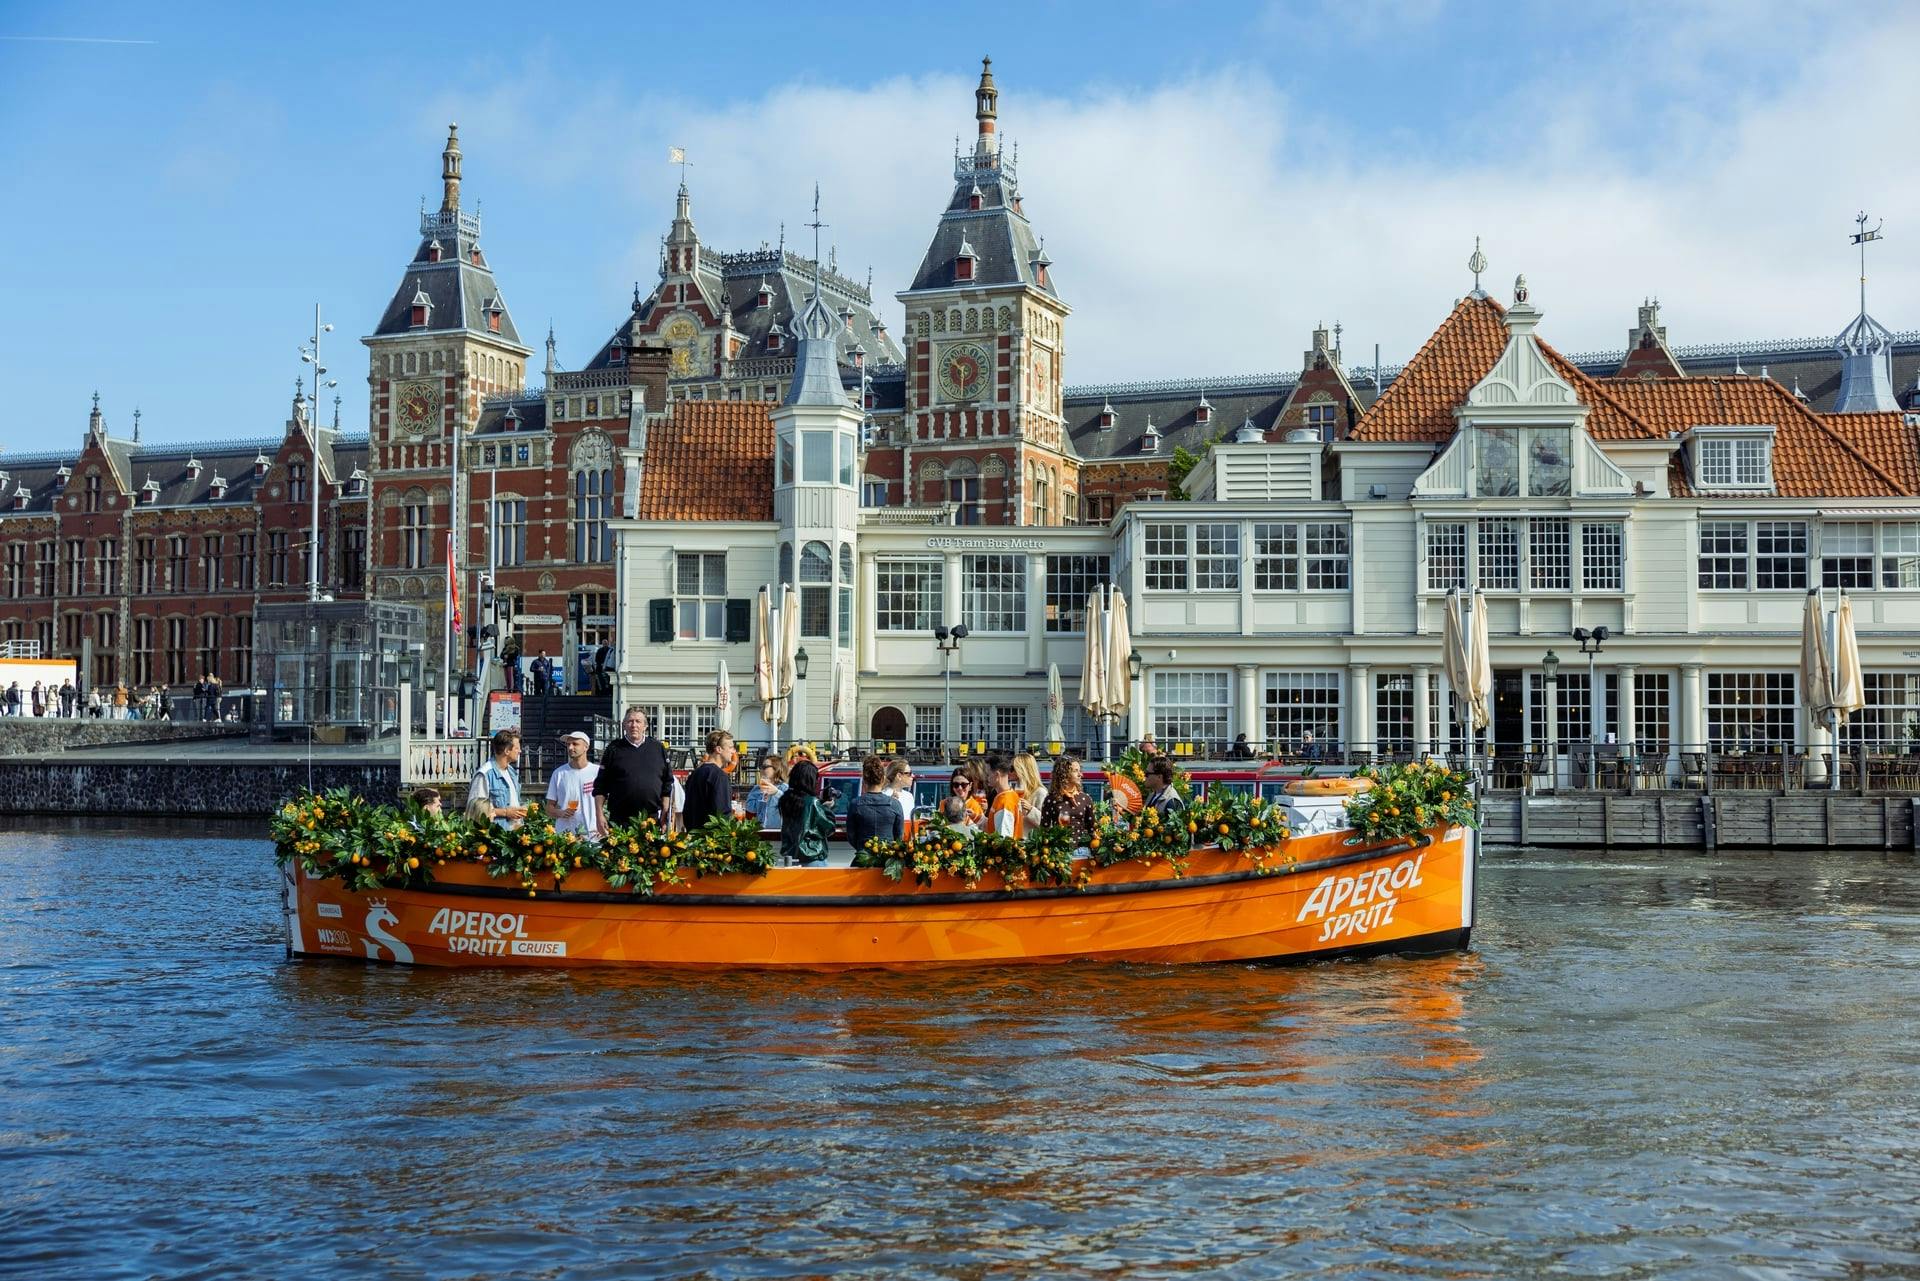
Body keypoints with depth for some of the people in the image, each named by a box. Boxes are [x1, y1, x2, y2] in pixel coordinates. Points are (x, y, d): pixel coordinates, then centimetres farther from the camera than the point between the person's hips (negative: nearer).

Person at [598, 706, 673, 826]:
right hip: (620, 819, -1)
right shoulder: (614, 749, 7)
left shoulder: (657, 748, 12)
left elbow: (668, 783, 13)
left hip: (652, 818, 1)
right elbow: (600, 786, 7)